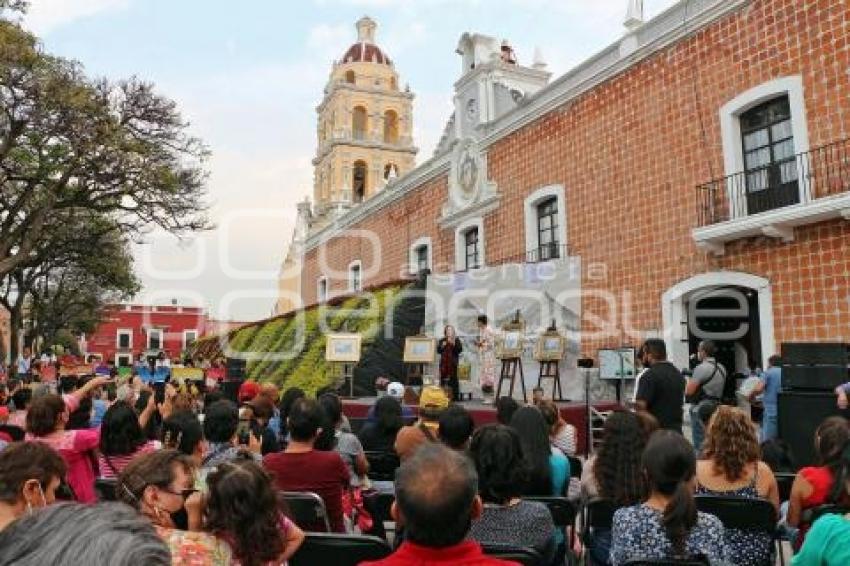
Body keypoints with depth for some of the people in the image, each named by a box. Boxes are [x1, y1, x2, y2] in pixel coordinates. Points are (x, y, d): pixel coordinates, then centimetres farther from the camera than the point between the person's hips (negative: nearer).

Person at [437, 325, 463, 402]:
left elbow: (460, 349, -2)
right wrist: (442, 346, -5)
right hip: (444, 362, 3)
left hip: (453, 362, -3)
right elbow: (438, 351, 12)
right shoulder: (442, 340, 15)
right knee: (443, 378, -3)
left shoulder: (456, 340, 6)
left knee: (453, 379, -9)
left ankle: (455, 396, -6)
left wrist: (454, 344, -13)